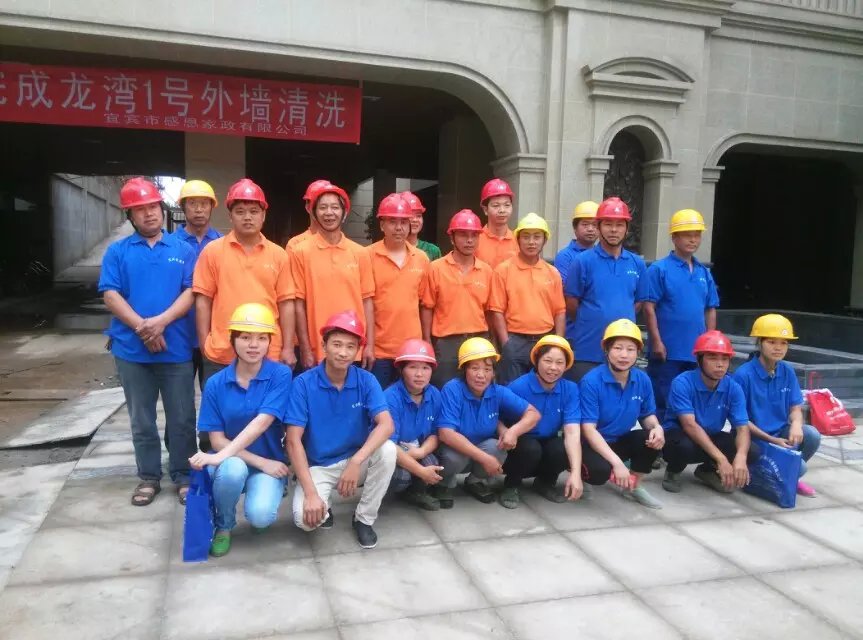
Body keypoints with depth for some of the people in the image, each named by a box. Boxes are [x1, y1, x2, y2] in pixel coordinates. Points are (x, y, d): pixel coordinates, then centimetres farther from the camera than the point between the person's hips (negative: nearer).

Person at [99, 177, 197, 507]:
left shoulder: (183, 250, 7)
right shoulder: (117, 251, 6)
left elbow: (191, 292, -2)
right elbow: (110, 295, -2)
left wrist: (161, 321, -17)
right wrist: (142, 327, -15)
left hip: (176, 348, 0)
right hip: (131, 349, 1)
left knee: (181, 417, 5)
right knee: (142, 419, 11)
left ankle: (183, 475, 19)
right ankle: (148, 477, 24)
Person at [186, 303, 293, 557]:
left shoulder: (280, 374, -11)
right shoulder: (216, 384, -6)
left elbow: (262, 422, -22)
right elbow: (217, 440, -6)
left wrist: (221, 456, -33)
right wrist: (261, 462, -17)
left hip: (270, 463, -1)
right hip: (231, 461, 1)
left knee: (260, 516, -28)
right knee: (232, 468, -35)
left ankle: (266, 497, 11)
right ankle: (223, 526, -3)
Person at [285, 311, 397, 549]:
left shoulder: (366, 380, -9)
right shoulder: (303, 383, -15)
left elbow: (386, 425, -22)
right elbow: (293, 441, -18)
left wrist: (356, 462, -38)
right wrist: (311, 493, -27)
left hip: (356, 460, 2)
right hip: (317, 467, -2)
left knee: (387, 450, -28)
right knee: (305, 518, -29)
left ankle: (364, 519, -6)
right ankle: (324, 510, 11)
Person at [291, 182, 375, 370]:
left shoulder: (360, 253, 4)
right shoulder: (301, 252, -2)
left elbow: (367, 301, 5)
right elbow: (299, 303, -2)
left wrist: (370, 345, 0)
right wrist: (305, 349, -5)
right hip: (317, 351, -2)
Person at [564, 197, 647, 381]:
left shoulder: (637, 264, 6)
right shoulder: (583, 261, -6)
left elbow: (638, 302, 15)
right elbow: (570, 303, -3)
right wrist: (591, 323, 4)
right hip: (587, 352, -4)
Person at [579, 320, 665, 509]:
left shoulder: (643, 380, -5)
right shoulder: (591, 381, -21)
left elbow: (647, 415, 8)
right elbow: (588, 429, -24)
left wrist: (657, 428, -19)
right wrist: (617, 462, -31)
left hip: (621, 441, 6)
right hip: (592, 442, -5)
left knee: (655, 439, -20)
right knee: (601, 471, -35)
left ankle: (634, 487, 5)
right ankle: (581, 469, 5)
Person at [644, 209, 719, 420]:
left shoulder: (704, 273, 11)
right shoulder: (659, 269, -6)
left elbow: (710, 310, 15)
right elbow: (649, 307, -10)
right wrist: (656, 342, -15)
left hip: (697, 352, 6)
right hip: (667, 351, -5)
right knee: (662, 404, 1)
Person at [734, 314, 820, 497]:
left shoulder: (787, 371, 1)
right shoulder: (743, 374, -16)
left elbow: (795, 407, 4)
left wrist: (796, 424, -20)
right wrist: (771, 440, -17)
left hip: (781, 432, 6)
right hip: (754, 438, -6)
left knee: (812, 435, -22)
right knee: (798, 466, -23)